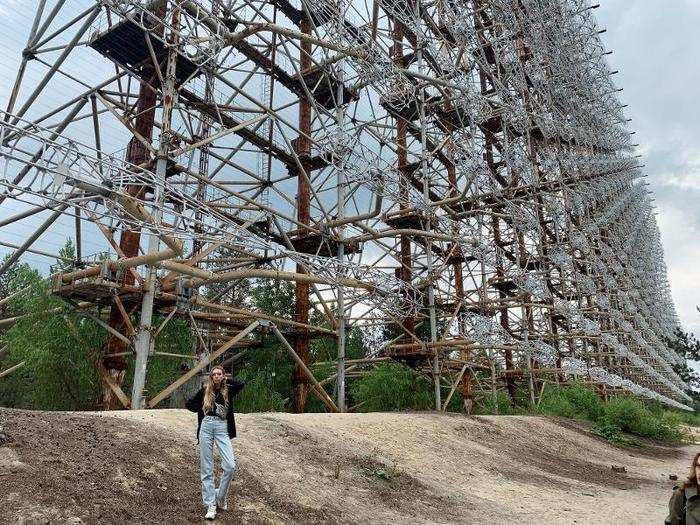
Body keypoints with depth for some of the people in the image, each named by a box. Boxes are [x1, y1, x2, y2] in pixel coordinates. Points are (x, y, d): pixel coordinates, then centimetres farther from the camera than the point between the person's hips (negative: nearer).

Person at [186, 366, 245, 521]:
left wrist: (226, 380, 6)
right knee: (206, 468, 1)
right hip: (206, 426, 0)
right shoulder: (204, 390, 9)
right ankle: (210, 505, 8)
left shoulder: (227, 391, 9)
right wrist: (202, 410, 5)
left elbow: (241, 384, -2)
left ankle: (220, 497, 8)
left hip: (222, 428, 0)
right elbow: (189, 404, 16)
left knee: (230, 466, -13)